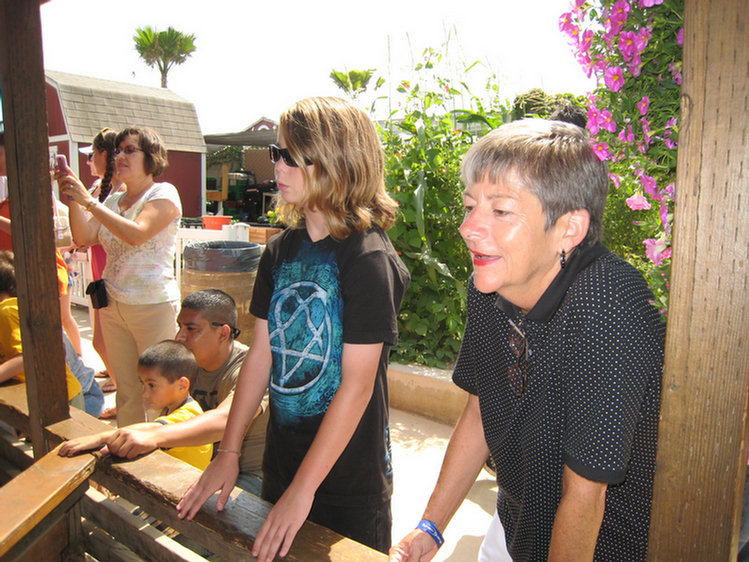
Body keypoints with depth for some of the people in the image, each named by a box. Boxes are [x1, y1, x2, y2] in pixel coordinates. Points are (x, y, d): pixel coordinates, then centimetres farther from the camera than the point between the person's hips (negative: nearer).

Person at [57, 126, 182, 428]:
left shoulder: (164, 193, -6)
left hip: (153, 304, -6)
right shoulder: (113, 199, 15)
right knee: (126, 389, 14)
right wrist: (73, 201, -7)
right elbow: (84, 237, 6)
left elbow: (136, 234, -21)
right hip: (113, 304, 6)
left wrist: (88, 200, -18)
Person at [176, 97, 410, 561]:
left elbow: (358, 384, -20)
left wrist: (303, 489, -17)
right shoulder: (281, 250, 1)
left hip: (350, 476, -5)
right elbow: (261, 354, 4)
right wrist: (228, 452, 4)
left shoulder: (368, 258, -19)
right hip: (281, 461, 6)